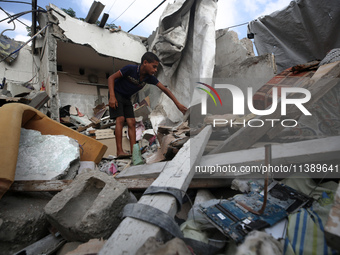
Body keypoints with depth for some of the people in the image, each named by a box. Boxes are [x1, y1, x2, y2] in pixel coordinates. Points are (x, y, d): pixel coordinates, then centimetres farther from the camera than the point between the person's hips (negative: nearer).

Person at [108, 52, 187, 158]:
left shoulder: (149, 77, -12)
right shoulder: (130, 69, -25)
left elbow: (164, 89, -9)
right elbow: (111, 78, -18)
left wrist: (178, 103, -15)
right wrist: (112, 96, -29)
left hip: (127, 98, 5)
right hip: (116, 93, -5)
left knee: (131, 122, -6)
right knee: (120, 119, -20)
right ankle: (119, 151, -20)